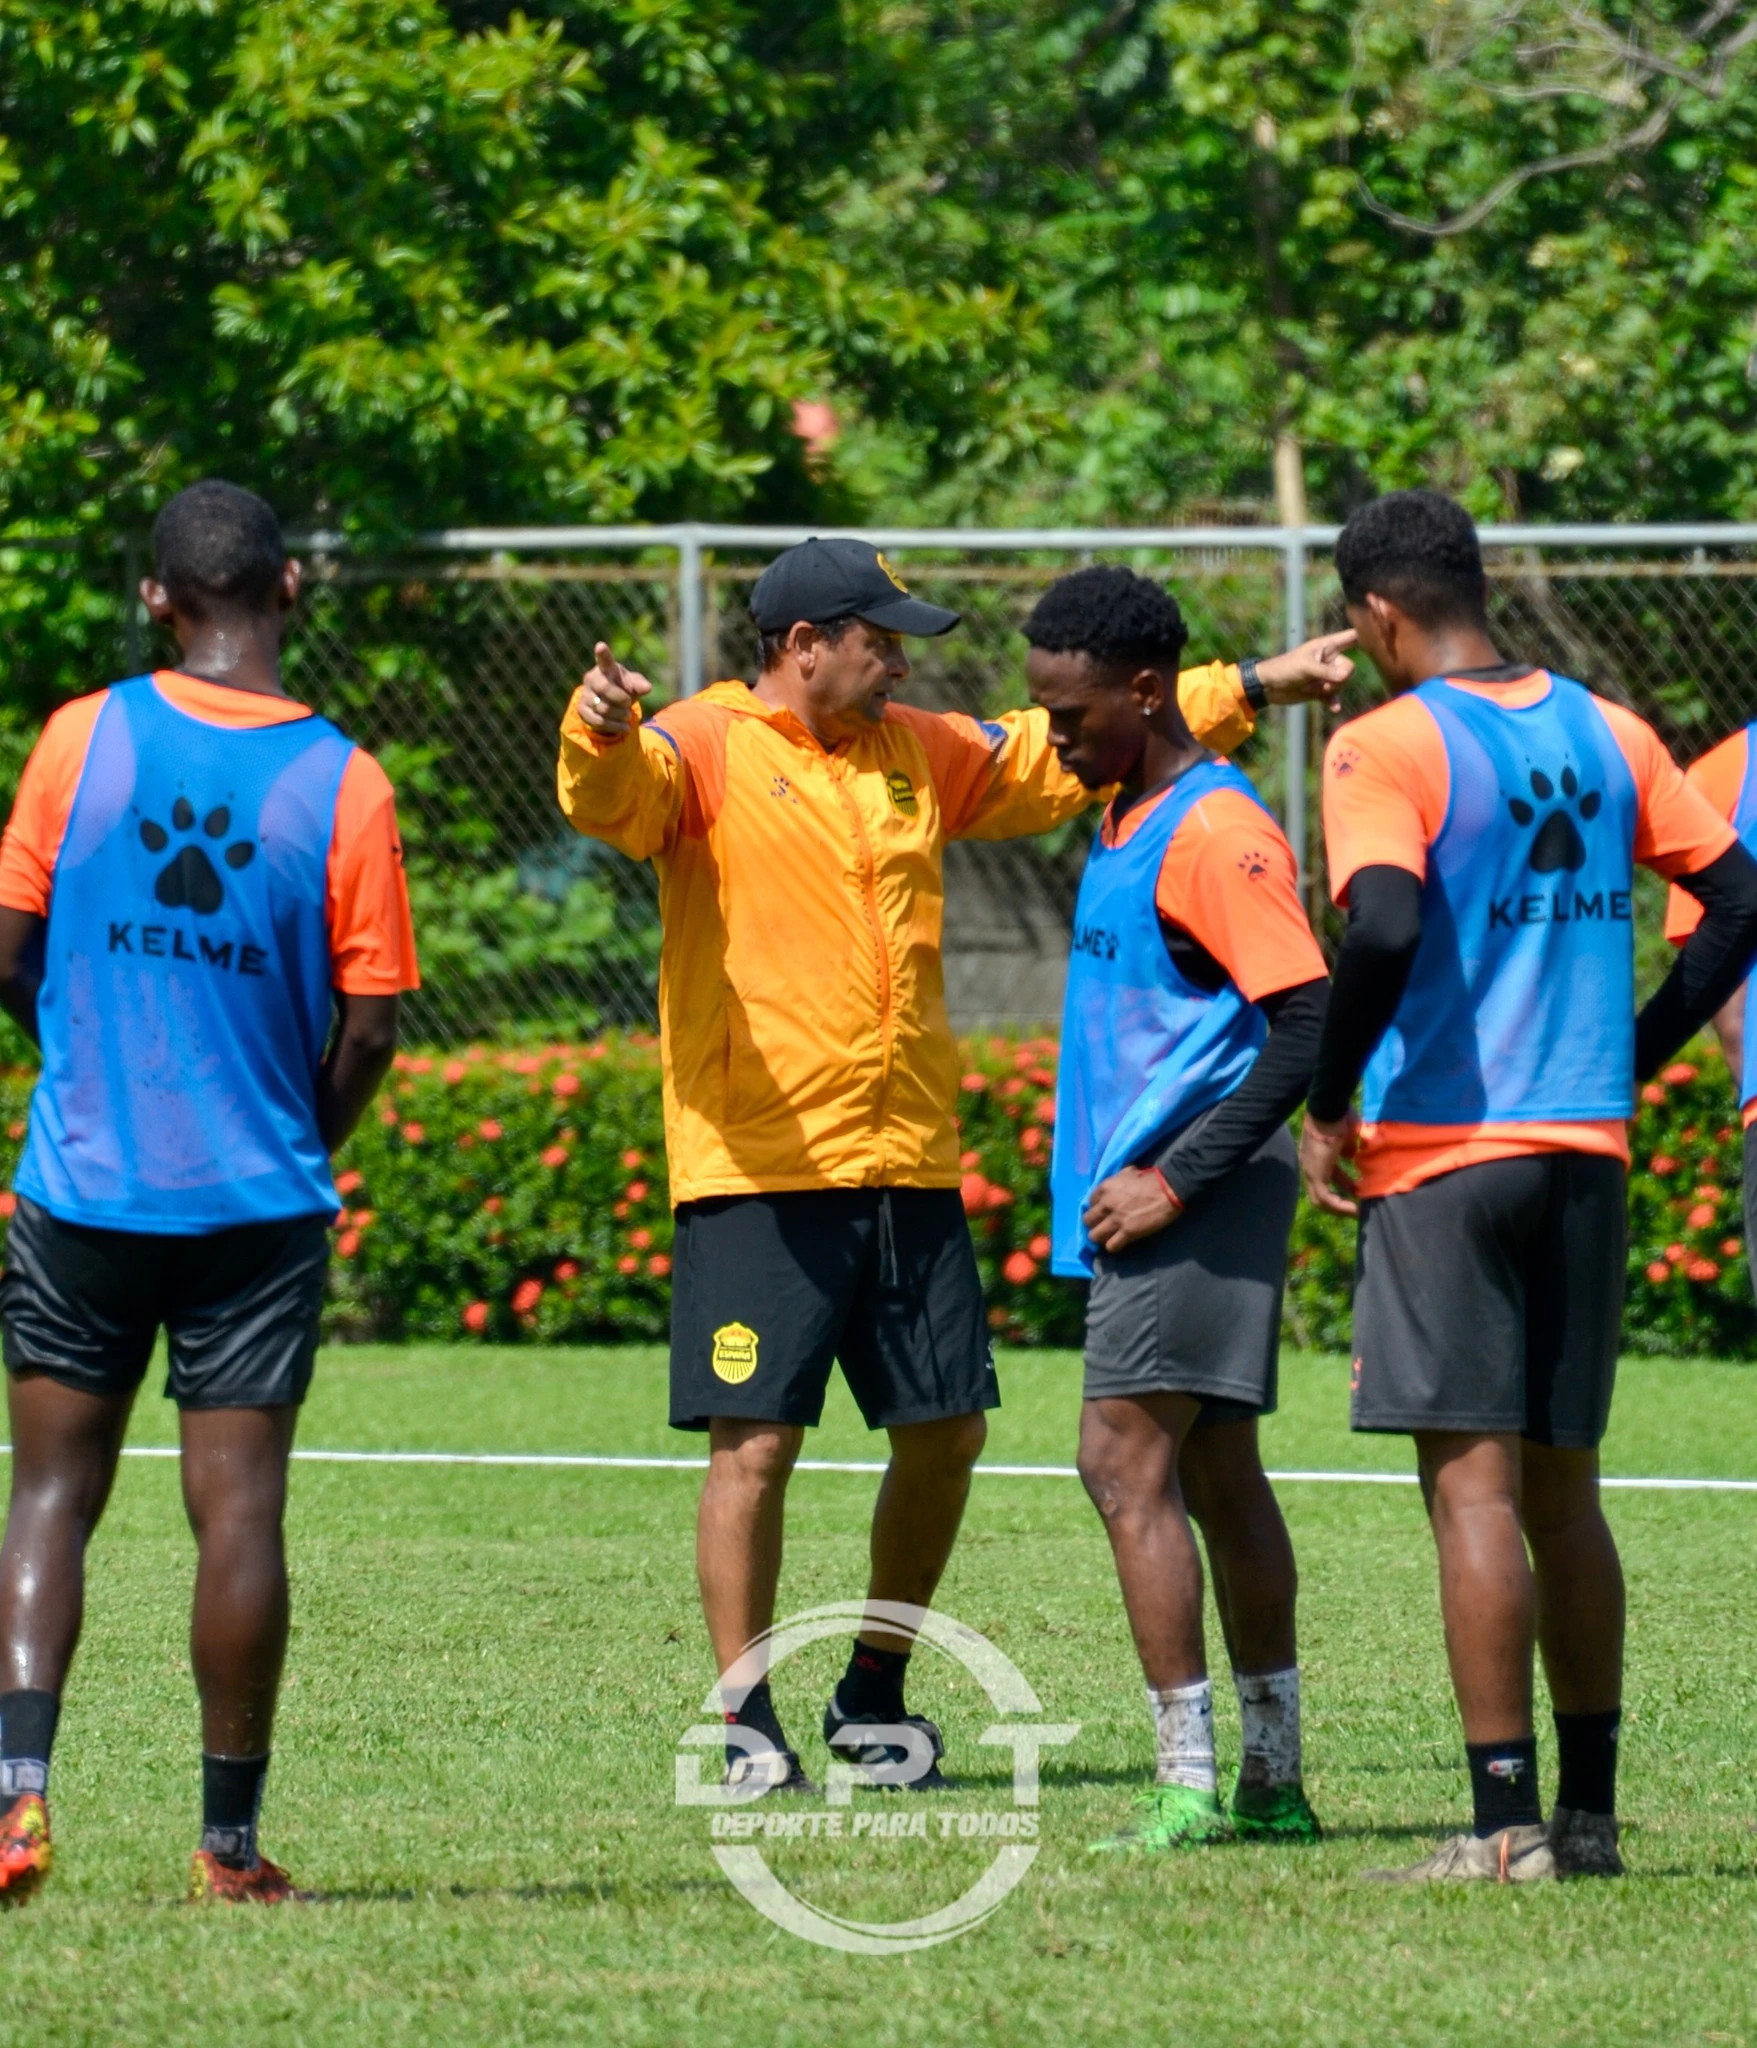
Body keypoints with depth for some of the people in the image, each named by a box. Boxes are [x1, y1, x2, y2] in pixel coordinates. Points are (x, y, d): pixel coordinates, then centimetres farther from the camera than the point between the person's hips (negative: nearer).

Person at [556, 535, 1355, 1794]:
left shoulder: (919, 753, 16)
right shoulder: (708, 749, -3)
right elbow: (615, 795, -23)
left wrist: (1256, 689, 27)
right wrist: (600, 732, -48)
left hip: (908, 1166, 6)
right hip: (758, 1166, -6)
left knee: (947, 1430, 7)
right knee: (756, 1442, -7)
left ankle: (875, 1695, 23)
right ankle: (749, 1722, 1)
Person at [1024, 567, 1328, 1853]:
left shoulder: (1216, 833, -15)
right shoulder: (1131, 820, 16)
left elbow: (1308, 1023, -22)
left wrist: (1177, 1180, -21)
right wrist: (1152, 1180, 17)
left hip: (1196, 1194, -10)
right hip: (1156, 1189, 10)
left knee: (1127, 1459, -13)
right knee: (1216, 1476, 11)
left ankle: (1190, 1785, -13)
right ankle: (1274, 1781, 16)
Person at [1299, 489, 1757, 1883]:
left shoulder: (1385, 746, -9)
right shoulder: (1607, 735, 10)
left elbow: (1384, 930, -23)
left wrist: (1329, 1110, -12)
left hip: (1445, 1149, -6)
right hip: (1587, 1150, 6)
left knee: (1473, 1490, -6)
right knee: (1564, 1491, 14)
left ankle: (1507, 1827, -9)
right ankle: (1590, 1810, 17)